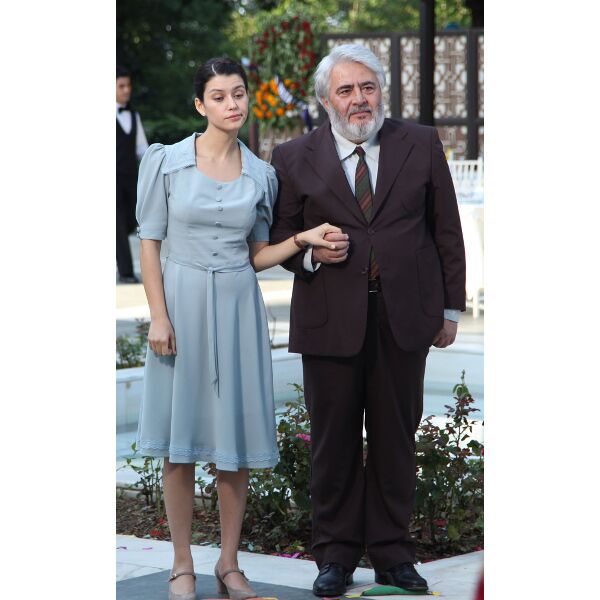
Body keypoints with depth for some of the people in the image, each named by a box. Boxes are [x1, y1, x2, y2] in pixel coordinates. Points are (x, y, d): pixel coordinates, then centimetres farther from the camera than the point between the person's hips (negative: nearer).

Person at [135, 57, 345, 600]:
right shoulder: (166, 161, -2)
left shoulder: (260, 174, 7)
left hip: (238, 307, 2)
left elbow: (257, 255, 11)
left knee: (236, 440, 3)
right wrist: (159, 316, -9)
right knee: (180, 440, 1)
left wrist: (303, 239, -6)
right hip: (184, 301, -2)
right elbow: (149, 241, -2)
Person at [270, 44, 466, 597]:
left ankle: (392, 553, 17)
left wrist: (450, 307, 5)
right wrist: (310, 253, -13)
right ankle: (336, 555, 16)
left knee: (396, 439, 7)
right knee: (334, 442, 5)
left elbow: (446, 230, 8)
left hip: (405, 318, 1)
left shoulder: (421, 145, 5)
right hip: (331, 319, -1)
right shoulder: (295, 158, 3)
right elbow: (278, 235, 9)